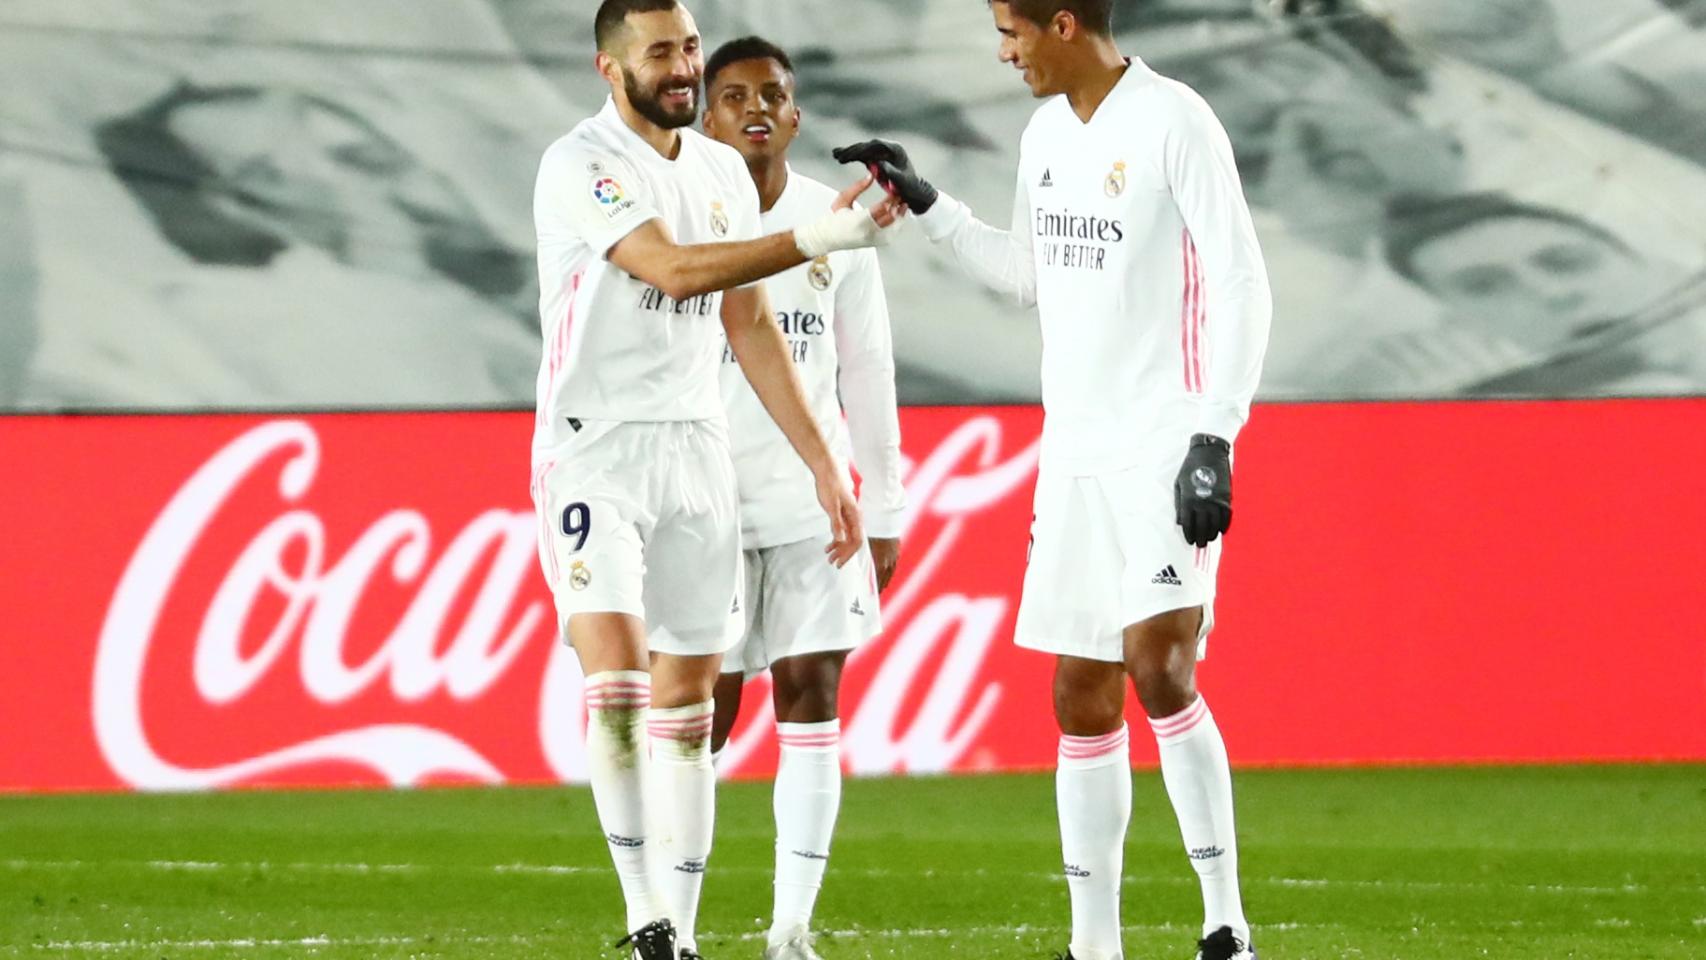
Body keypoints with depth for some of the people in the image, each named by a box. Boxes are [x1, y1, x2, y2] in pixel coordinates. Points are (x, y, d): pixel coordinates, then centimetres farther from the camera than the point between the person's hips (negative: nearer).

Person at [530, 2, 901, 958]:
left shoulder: (722, 171, 12)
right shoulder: (580, 166, -11)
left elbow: (752, 326, 17)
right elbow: (674, 269, -24)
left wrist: (823, 463, 15)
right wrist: (817, 239, -29)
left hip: (697, 450, 6)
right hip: (593, 449, -6)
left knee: (687, 700, 4)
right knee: (616, 675, -19)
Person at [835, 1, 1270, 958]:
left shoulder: (1174, 123, -11)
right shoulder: (1048, 134, 13)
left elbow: (1243, 287, -13)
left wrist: (1214, 439, -19)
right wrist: (925, 205, 23)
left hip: (1166, 447, -8)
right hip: (1076, 454, 8)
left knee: (1157, 663, -21)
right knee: (1083, 698, 6)